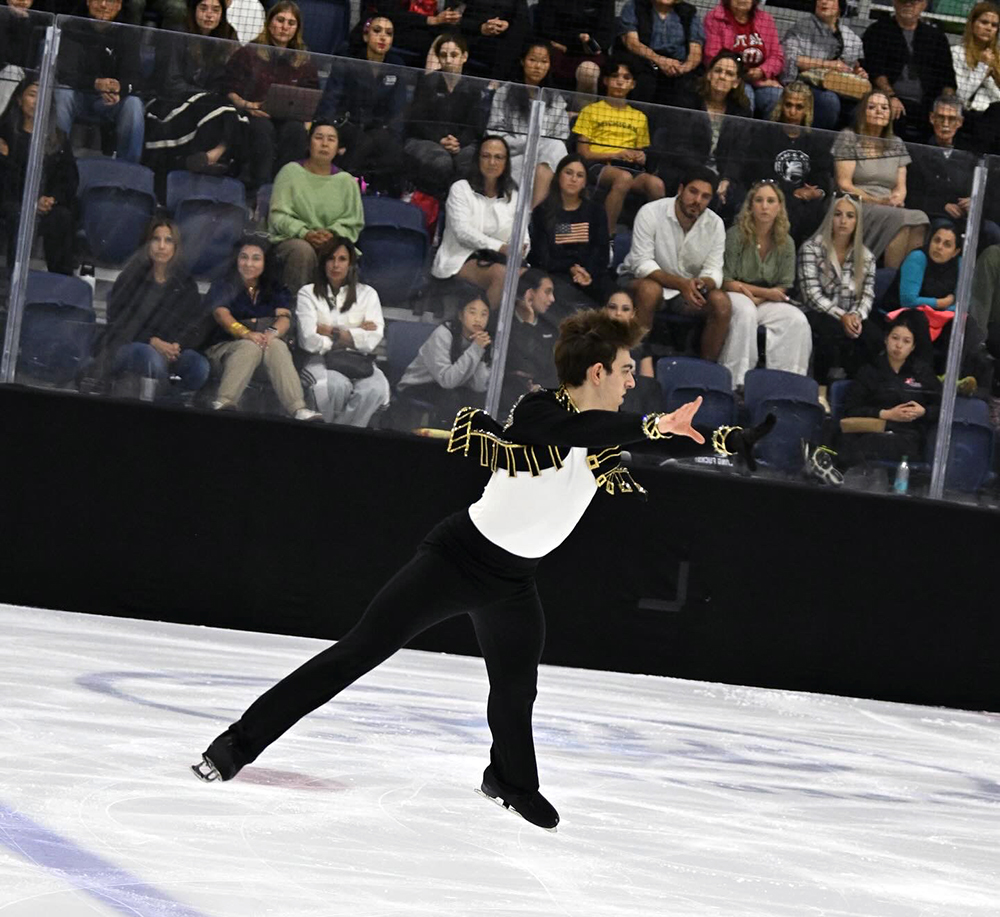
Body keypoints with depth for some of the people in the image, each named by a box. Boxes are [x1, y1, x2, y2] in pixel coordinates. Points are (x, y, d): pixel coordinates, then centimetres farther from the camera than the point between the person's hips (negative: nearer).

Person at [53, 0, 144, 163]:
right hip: (78, 97, -1)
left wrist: (119, 88, -38)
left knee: (133, 103, -28)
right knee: (61, 94, -32)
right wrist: (96, 84, -39)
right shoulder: (73, 29, -6)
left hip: (109, 104, 1)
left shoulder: (125, 35, -1)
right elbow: (65, 73, -19)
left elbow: (133, 78, -12)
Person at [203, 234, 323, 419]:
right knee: (250, 347, -36)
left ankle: (298, 410, -51)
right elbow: (222, 315, -9)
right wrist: (247, 334, -30)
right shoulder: (222, 287, 11)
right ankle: (223, 404, -56)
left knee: (277, 346, -33)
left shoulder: (276, 291, 19)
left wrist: (273, 333, -26)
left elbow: (284, 317, 0)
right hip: (226, 347, -2)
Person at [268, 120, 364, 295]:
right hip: (291, 239, -1)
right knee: (303, 250, -37)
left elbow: (354, 223, 8)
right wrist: (305, 233, -18)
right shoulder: (291, 172, 6)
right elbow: (278, 215, -2)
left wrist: (333, 234, -14)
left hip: (333, 243, 1)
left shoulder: (346, 181, 12)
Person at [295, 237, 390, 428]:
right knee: (338, 385, -37)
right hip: (322, 362, -2)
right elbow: (310, 341, -5)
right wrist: (355, 334, 1)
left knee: (375, 389, -33)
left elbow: (373, 339, -1)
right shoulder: (308, 294, 10)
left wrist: (331, 332, -4)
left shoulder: (367, 294, 15)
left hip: (359, 362, 2)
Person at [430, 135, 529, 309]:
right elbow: (463, 232, -10)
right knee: (501, 274, -35)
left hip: (498, 259, 4)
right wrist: (501, 247, -20)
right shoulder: (461, 189, 4)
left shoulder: (513, 195, 17)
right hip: (461, 259, -4)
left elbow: (523, 237, 8)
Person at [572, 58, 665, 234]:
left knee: (656, 184, -32)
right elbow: (583, 152, 5)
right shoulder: (592, 111, 15)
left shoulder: (639, 117, 26)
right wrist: (615, 155, -9)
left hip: (630, 167, 3)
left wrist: (641, 158, 3)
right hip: (599, 166, -3)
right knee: (624, 177, -40)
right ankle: (608, 237, -41)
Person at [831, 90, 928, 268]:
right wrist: (876, 201, -14)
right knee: (900, 218, -35)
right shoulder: (849, 138, 4)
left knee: (919, 217, -30)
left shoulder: (896, 144, 21)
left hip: (889, 209, 5)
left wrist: (897, 199, -8)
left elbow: (901, 186, 17)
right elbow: (844, 184, -4)